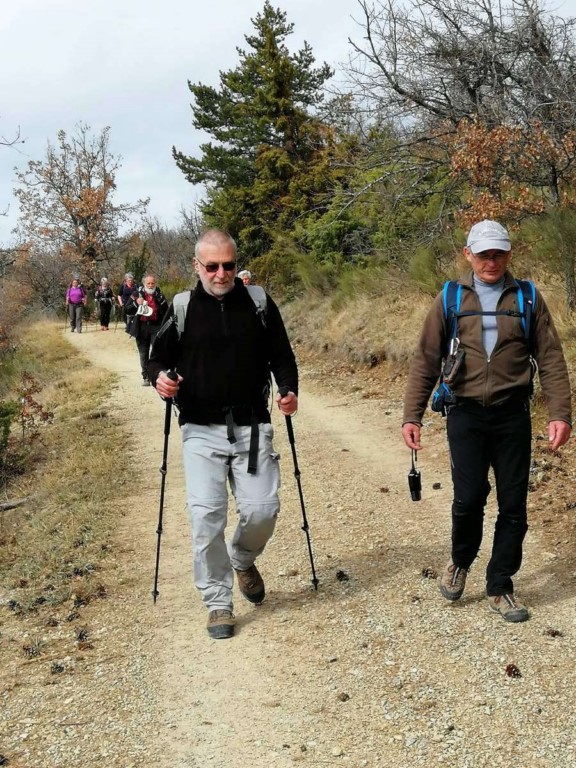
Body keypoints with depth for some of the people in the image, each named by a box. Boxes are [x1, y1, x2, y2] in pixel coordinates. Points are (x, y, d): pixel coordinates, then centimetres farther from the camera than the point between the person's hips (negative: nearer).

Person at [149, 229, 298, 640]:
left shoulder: (259, 303, 3)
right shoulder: (181, 308, 2)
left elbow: (281, 355, 10)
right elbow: (159, 357, 10)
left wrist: (289, 389, -9)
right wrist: (159, 377, -13)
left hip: (252, 428, 1)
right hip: (202, 432, -1)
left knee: (262, 509, -4)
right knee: (206, 514, -9)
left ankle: (243, 560, 30)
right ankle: (218, 603, 7)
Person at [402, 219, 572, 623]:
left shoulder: (527, 299, 4)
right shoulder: (451, 300, 3)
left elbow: (551, 359, 1)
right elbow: (426, 360, 2)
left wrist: (560, 413, -9)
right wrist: (412, 416, -3)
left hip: (513, 415, 1)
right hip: (466, 414, -1)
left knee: (513, 505, 4)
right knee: (469, 497, -9)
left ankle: (500, 587, 20)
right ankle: (460, 562, 21)